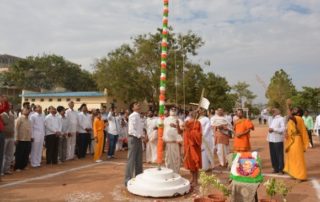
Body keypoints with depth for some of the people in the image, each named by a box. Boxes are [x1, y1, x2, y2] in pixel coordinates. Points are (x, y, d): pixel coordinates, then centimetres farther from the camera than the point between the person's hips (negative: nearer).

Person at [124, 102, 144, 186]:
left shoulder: (138, 116, 14)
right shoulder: (132, 116, -13)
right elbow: (131, 129, -21)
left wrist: (142, 135, 2)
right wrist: (139, 135, -19)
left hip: (138, 138, 9)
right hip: (133, 138, -9)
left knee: (139, 160, 14)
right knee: (131, 159, -4)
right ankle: (128, 180, 4)